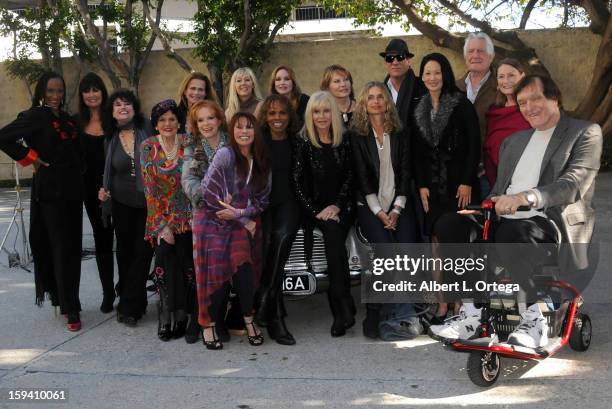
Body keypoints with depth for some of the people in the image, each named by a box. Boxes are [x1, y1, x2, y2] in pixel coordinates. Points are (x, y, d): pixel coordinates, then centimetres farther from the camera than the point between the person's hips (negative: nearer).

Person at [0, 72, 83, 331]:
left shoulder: (67, 118, 15)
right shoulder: (36, 115, -6)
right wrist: (29, 158, -9)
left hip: (72, 190, 7)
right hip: (50, 191, -6)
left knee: (72, 248, 8)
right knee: (60, 248, -4)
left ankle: (64, 299, 21)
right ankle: (70, 309, 1)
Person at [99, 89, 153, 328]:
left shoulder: (147, 130, -4)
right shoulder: (111, 139, 6)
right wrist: (104, 190, 0)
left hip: (148, 203, -3)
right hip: (122, 204, 3)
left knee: (143, 253, -2)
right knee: (125, 253, 8)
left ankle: (128, 306, 7)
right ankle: (135, 303, 25)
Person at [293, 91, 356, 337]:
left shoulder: (344, 142, 9)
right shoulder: (303, 144, 3)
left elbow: (349, 178, 7)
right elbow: (298, 183, -1)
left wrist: (336, 206, -7)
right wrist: (316, 212, -11)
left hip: (340, 208, 1)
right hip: (314, 209, -1)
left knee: (333, 234, -30)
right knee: (333, 231, -31)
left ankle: (340, 310, -29)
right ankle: (345, 308, -33)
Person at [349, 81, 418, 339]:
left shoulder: (398, 134, 14)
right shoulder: (357, 135, 6)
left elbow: (405, 171, 7)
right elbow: (362, 176, -1)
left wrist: (397, 209, -5)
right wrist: (379, 212, -9)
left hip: (397, 204, 3)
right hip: (370, 205, -2)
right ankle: (372, 314, -16)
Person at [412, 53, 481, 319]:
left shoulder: (462, 105, -2)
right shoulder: (420, 110, 13)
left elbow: (474, 145, -6)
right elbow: (418, 152, 13)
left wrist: (467, 182, -12)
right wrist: (421, 185, 5)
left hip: (459, 184, -4)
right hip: (432, 185, 4)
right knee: (437, 243, 1)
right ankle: (443, 303, 5)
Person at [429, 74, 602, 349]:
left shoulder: (585, 133, 3)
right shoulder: (514, 141, 25)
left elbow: (575, 183, -14)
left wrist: (526, 197, -31)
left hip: (554, 222, -6)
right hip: (505, 218, 6)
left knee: (514, 232, -39)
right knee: (451, 223, -18)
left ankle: (534, 321, -21)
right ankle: (472, 314, -15)